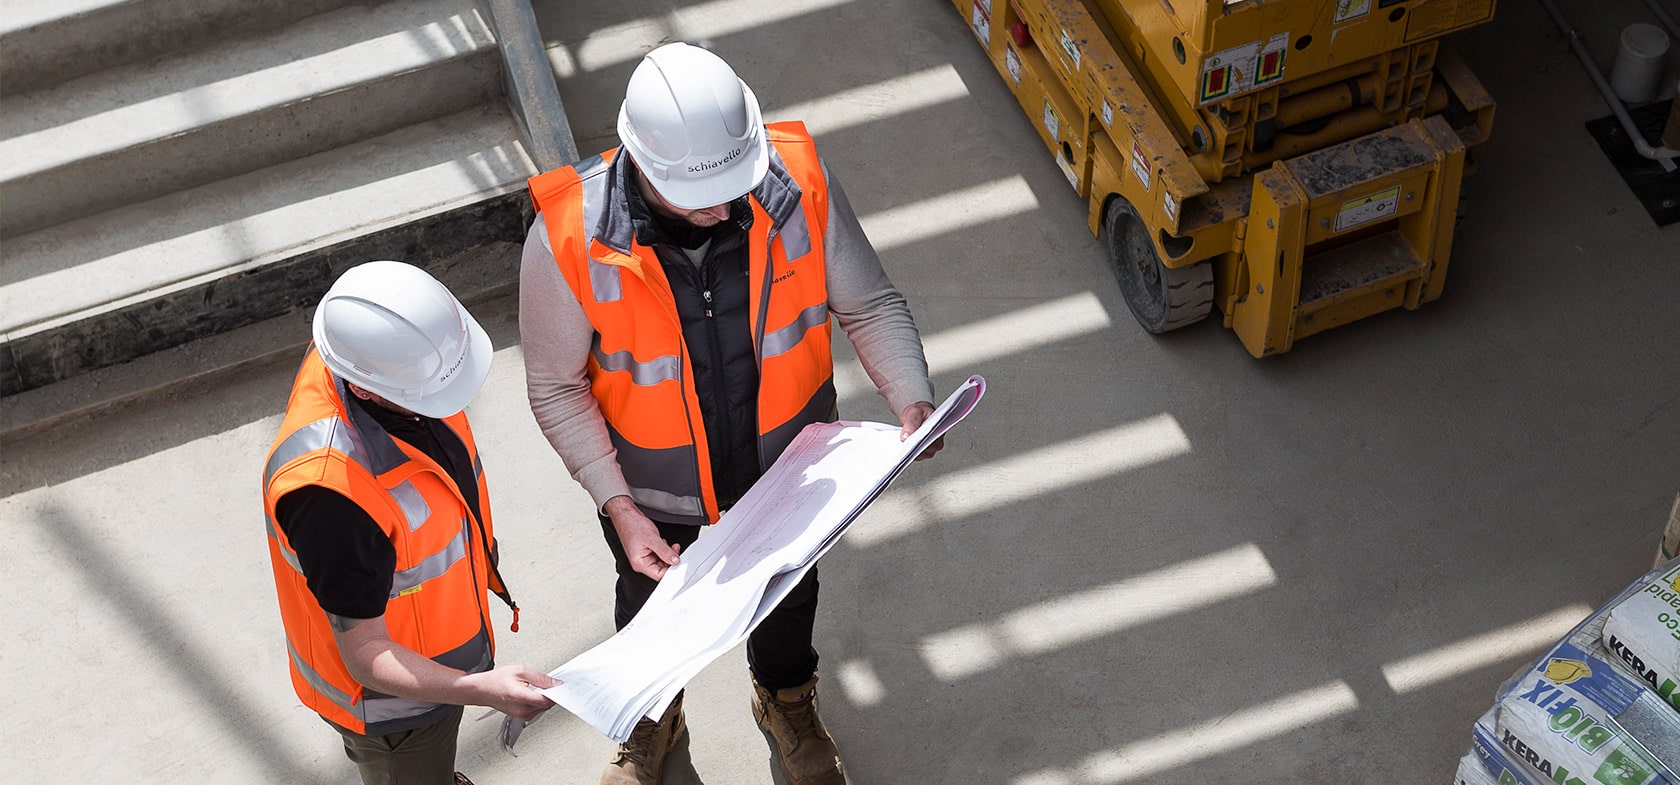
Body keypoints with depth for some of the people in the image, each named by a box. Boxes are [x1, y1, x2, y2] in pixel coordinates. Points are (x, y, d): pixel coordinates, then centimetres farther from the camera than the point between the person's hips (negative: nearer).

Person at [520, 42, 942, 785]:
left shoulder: (797, 182, -29)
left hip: (785, 469, 1)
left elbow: (869, 303, -13)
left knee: (787, 591, 31)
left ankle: (786, 699, 66)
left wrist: (910, 399, -28)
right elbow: (556, 388, -18)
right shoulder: (569, 236, -32)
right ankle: (653, 713, 64)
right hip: (655, 489, -1)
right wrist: (617, 507, -24)